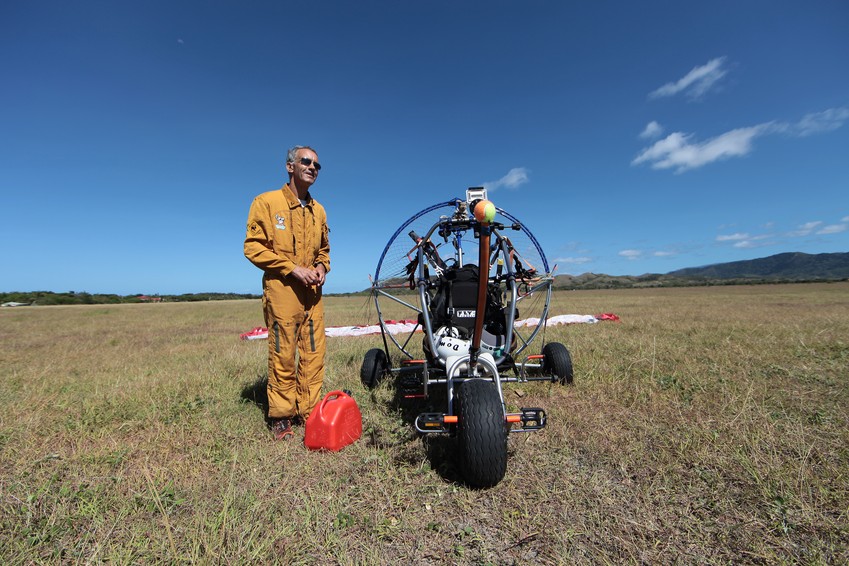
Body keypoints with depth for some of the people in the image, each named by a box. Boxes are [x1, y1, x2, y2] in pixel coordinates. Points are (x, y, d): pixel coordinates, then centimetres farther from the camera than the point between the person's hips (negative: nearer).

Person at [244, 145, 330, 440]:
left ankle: (309, 411, 18)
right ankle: (281, 416, 15)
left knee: (314, 354, 5)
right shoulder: (267, 202, 2)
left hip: (312, 293, 5)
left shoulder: (318, 210, 18)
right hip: (281, 289, -5)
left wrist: (321, 267, 5)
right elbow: (253, 246, -5)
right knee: (283, 355, -1)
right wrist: (293, 268, -12)